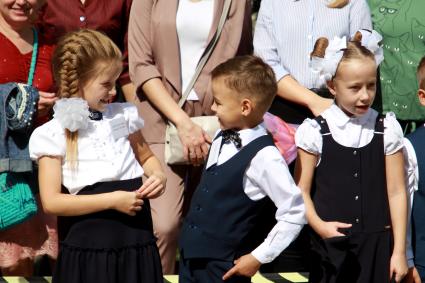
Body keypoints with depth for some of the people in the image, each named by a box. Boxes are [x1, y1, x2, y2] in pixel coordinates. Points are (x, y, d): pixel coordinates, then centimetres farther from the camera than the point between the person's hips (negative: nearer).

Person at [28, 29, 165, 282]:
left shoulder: (123, 116, 8)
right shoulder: (54, 134, -5)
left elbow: (146, 156, 25)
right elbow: (51, 201, -10)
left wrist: (158, 176, 2)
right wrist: (112, 200, -16)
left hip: (138, 239, 4)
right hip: (90, 245, -4)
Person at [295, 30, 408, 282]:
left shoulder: (387, 130, 0)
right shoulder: (315, 131, -2)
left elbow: (396, 192, 1)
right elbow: (302, 190, 0)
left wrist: (399, 251, 0)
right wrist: (318, 224, -16)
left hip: (377, 243, 1)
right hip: (331, 243, -1)